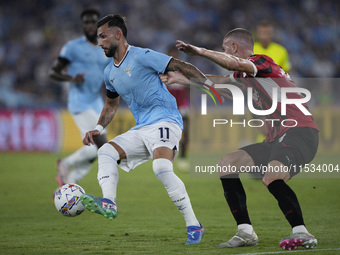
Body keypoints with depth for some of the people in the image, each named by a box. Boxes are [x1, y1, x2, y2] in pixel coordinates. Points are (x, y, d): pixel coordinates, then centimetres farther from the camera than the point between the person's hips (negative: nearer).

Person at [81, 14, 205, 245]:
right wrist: (98, 129, 17)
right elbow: (111, 105, 33)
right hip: (141, 130, 8)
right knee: (107, 151, -10)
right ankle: (109, 203, -28)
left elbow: (182, 67, -10)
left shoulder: (142, 57, -8)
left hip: (165, 120, -8)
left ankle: (194, 226, -23)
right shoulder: (110, 73, 17)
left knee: (162, 168, -29)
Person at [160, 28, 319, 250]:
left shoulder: (262, 62, -8)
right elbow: (214, 82, 38)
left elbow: (234, 64, -30)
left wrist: (199, 51, -26)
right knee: (226, 164, 7)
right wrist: (180, 79, 45)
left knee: (271, 178, -34)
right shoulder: (245, 75, 20)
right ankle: (246, 232, 5)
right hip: (277, 139, 10)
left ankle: (302, 234, -28)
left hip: (299, 133, -10)